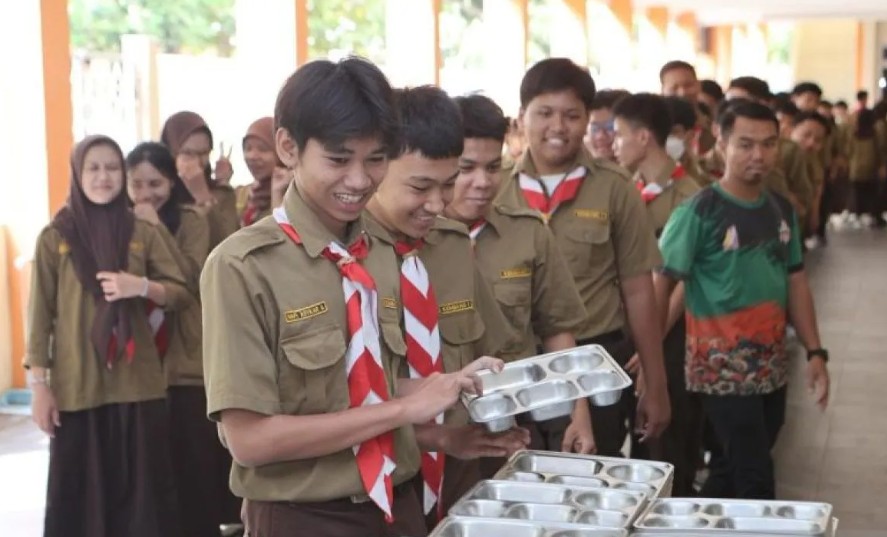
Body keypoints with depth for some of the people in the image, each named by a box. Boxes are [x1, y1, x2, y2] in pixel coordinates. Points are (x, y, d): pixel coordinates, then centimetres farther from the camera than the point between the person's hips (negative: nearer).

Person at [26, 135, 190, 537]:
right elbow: (40, 315, 0)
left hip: (137, 385, 1)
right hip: (76, 388, -1)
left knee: (143, 492, 3)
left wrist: (141, 286, -15)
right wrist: (39, 383, -4)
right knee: (79, 494, 2)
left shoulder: (143, 233, 7)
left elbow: (180, 294, 5)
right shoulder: (54, 237, 2)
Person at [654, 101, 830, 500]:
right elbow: (660, 285, -13)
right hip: (722, 369, -6)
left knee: (732, 471, 15)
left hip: (772, 367, 6)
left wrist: (814, 352, 8)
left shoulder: (782, 209, 8)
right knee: (756, 481, -3)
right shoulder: (699, 211, -12)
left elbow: (796, 282, 14)